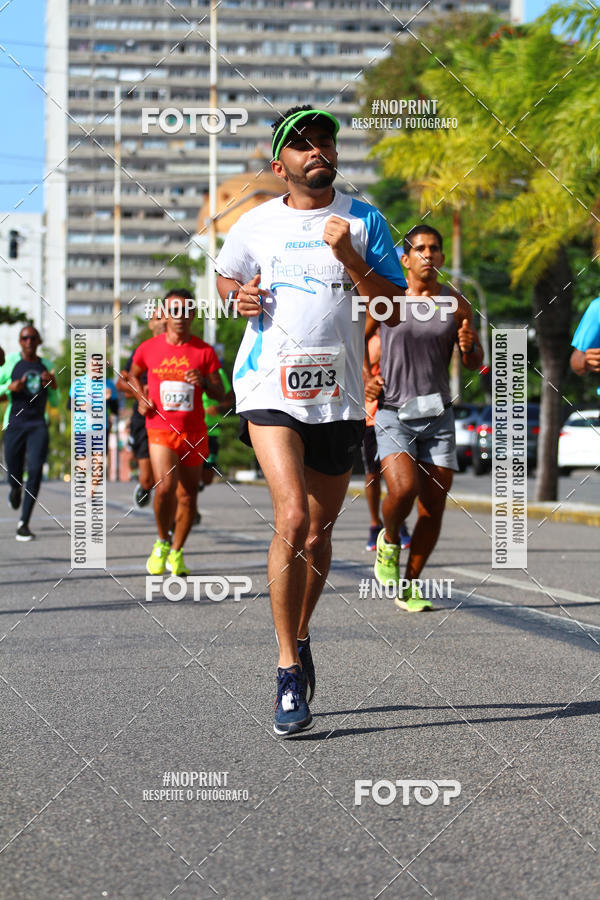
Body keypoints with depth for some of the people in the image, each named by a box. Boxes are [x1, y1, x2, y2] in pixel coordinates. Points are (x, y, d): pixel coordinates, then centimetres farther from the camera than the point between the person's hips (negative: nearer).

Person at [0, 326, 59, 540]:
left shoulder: (46, 365, 10)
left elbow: (55, 403, 15)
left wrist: (53, 386, -4)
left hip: (38, 426, 1)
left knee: (35, 470, -18)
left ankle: (24, 523, -14)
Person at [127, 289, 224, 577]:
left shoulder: (204, 351, 3)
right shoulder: (149, 348, 3)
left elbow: (220, 394, 4)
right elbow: (133, 375, 22)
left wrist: (204, 382, -17)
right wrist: (141, 396, 4)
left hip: (194, 432, 2)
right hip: (160, 429, -2)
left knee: (188, 494, 6)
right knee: (165, 487, -20)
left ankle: (177, 552, 22)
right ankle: (162, 542, 5)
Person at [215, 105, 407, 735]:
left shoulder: (363, 222, 5)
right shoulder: (255, 225, 6)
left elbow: (396, 311, 1)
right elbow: (226, 276, 25)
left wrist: (351, 258, -12)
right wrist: (239, 296, 2)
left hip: (339, 394, 2)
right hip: (270, 388, -2)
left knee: (319, 532, 11)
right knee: (292, 519, -19)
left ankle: (300, 637, 37)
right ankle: (289, 670, -11)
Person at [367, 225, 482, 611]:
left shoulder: (456, 304, 6)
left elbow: (476, 363, 12)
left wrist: (469, 346, -11)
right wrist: (366, 379, -2)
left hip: (438, 416, 3)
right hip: (393, 414, -3)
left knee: (433, 508, -1)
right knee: (404, 489, -25)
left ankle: (409, 587, 16)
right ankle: (389, 540, 9)